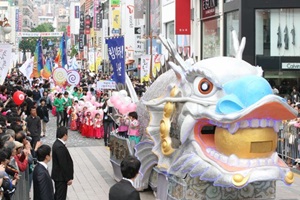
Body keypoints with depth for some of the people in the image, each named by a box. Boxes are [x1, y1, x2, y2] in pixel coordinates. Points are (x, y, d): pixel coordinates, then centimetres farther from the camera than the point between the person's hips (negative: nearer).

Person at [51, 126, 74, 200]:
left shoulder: (57, 143, 6)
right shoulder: (60, 147, -26)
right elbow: (63, 164, -24)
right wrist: (68, 178, -17)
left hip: (58, 175, 10)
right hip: (61, 177, -10)